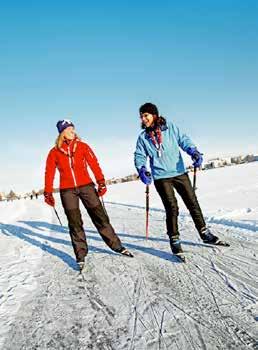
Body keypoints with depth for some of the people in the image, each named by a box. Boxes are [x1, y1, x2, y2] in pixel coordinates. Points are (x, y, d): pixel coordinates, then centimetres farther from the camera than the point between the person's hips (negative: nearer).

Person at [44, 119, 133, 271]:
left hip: (86, 186, 0)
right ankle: (81, 255, 15)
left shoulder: (82, 146, 4)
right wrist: (48, 193, 6)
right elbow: (49, 173, 8)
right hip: (67, 190, 0)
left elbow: (94, 164, -1)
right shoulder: (54, 152, 4)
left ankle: (117, 246, 15)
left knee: (100, 217, 1)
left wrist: (101, 182, -9)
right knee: (75, 223, 4)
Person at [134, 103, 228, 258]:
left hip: (180, 172, 1)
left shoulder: (170, 127, 2)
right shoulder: (143, 137, 6)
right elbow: (139, 156, 6)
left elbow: (184, 140, 1)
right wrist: (142, 170, -13)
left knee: (193, 203, 8)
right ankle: (174, 240, 11)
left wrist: (194, 152, -16)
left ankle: (205, 233, 24)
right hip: (161, 177, -1)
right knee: (172, 208, -6)